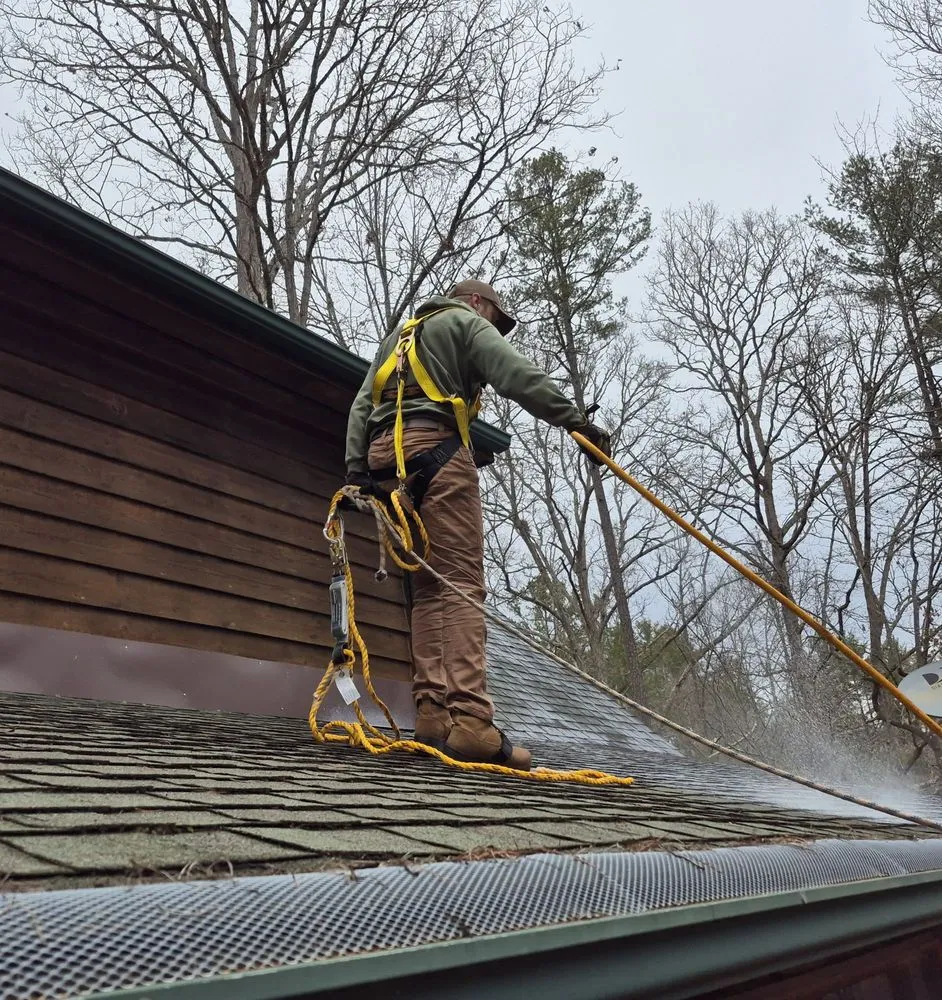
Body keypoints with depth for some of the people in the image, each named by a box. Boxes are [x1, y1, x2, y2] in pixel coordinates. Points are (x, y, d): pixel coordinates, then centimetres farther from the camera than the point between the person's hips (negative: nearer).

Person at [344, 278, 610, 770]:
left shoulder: (397, 338, 35)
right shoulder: (465, 321, 13)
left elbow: (361, 407, 22)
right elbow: (520, 376, -4)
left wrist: (355, 468, 13)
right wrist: (575, 420, -8)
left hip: (385, 456, 7)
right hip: (435, 448, -7)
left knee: (429, 589, 5)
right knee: (461, 584, -14)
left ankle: (433, 716, -5)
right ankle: (469, 720, -24)